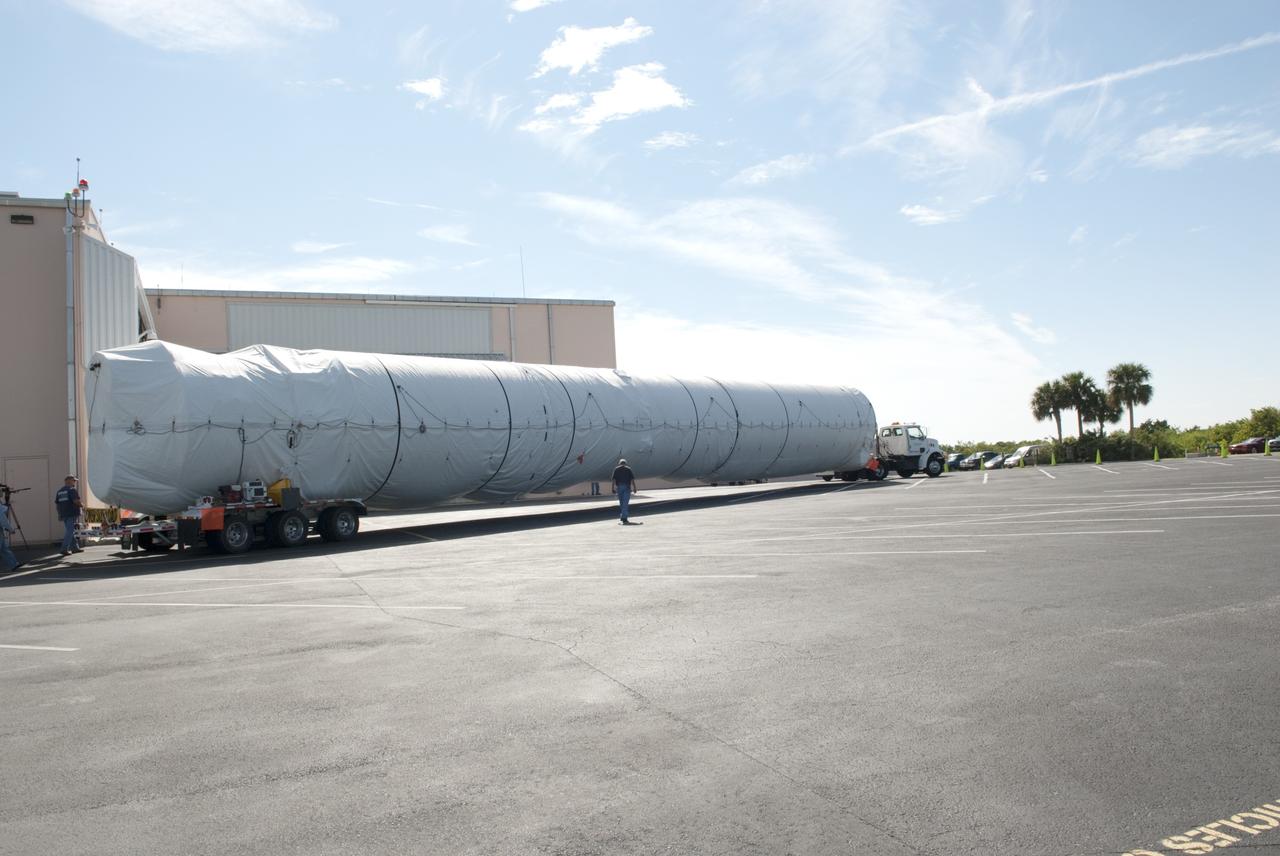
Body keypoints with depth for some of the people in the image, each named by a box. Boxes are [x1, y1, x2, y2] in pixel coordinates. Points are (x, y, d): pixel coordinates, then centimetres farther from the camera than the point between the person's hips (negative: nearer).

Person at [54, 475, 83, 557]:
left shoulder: (59, 491, 15)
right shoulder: (72, 489, -9)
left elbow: (56, 502, 13)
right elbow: (76, 501, -20)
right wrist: (82, 506, -2)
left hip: (63, 514, 8)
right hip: (72, 513, -8)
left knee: (69, 531, 15)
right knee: (70, 532, -7)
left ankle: (75, 548, 20)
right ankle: (64, 549, -12)